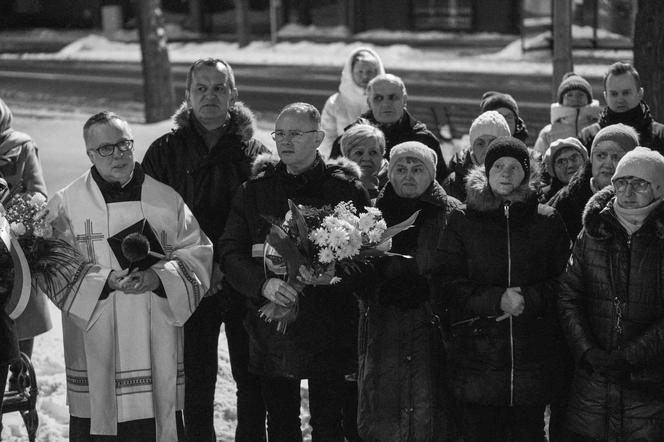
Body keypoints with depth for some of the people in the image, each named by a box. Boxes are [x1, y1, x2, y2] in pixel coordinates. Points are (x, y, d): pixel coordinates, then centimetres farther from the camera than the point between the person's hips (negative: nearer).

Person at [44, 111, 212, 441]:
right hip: (95, 348, -2)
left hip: (158, 345, 2)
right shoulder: (65, 204, 1)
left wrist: (158, 277, -14)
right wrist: (107, 281, -19)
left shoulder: (167, 199, 8)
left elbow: (198, 253, 4)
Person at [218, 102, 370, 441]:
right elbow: (229, 253, -1)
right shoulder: (255, 190, 6)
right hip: (271, 327, 2)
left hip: (328, 332, -2)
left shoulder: (346, 190, -1)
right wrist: (264, 283, -21)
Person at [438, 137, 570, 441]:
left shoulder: (547, 222, 9)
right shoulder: (462, 221, 6)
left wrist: (527, 299, -14)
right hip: (475, 356, -1)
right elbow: (450, 285, -1)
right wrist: (497, 300, -15)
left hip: (533, 357, 1)